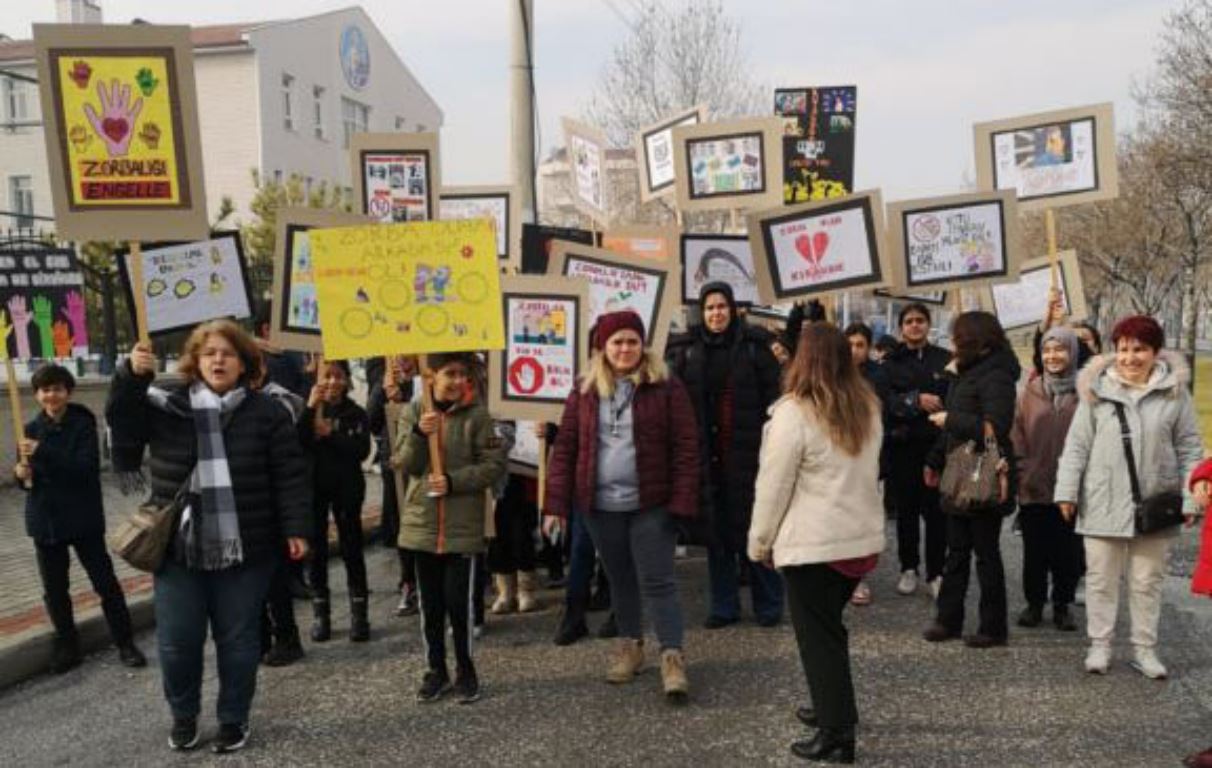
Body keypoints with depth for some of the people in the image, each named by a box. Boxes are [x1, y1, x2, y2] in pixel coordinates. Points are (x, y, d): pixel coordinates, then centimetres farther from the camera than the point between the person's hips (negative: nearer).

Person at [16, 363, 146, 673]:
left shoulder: (83, 424, -9)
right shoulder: (31, 429, 4)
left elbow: (87, 467, -22)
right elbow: (28, 478, 12)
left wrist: (43, 452, -29)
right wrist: (23, 475, -12)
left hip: (83, 518, -4)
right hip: (45, 519, 4)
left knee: (105, 582, 2)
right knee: (54, 589, 11)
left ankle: (125, 644, 11)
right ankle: (67, 646, 24)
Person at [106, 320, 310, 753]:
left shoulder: (266, 413, -1)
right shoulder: (168, 404, 4)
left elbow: (290, 476, -3)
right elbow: (123, 421, -5)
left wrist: (296, 529, -10)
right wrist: (132, 375, -18)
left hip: (244, 550, -1)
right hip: (178, 548, 2)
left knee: (237, 640, 9)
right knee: (176, 641, 7)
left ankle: (234, 720, 28)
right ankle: (183, 715, 32)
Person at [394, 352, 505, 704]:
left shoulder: (477, 414, -6)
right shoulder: (413, 411, 3)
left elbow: (494, 465, -8)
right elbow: (403, 464, -2)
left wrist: (453, 481, -19)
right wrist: (418, 433, -20)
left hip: (463, 524, -3)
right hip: (422, 521, 3)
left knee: (459, 602, 0)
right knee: (430, 603, 11)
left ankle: (466, 671, 18)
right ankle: (436, 670, 25)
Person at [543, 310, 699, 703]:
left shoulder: (665, 388, -5)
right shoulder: (584, 392, 5)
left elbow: (685, 447, -6)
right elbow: (565, 447, 5)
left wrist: (682, 502, -13)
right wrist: (557, 504, -1)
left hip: (651, 504, -3)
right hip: (601, 505, 4)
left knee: (657, 581, -4)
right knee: (619, 579, 16)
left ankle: (673, 657, 2)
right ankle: (630, 645, 31)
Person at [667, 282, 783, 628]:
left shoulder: (753, 346, -1)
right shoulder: (684, 350, 5)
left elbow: (771, 398, -2)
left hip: (746, 454, -2)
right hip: (704, 454, 2)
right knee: (716, 532, 9)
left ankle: (768, 603, 17)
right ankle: (723, 605, 21)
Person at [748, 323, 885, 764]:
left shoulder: (794, 412, -16)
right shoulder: (868, 408, 7)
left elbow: (774, 486, -12)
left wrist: (760, 542, -1)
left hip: (813, 544, -7)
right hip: (862, 538, 7)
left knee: (818, 636, 3)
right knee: (830, 628, 22)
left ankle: (837, 734, 9)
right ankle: (833, 708, 34)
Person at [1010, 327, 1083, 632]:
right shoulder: (1030, 392, 4)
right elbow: (1017, 436, 4)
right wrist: (1023, 472, -4)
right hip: (1033, 489, 2)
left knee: (1068, 552, 8)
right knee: (1034, 551, 11)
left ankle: (1062, 605, 23)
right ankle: (1034, 603, 24)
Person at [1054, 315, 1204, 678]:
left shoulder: (1175, 392, 1)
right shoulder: (1096, 389, -1)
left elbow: (1189, 449, 4)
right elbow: (1077, 444, 0)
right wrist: (1067, 491, -4)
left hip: (1155, 504, 1)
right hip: (1104, 503, 0)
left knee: (1148, 581, 11)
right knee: (1101, 578, 7)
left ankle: (1145, 649, 22)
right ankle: (1099, 645, 19)